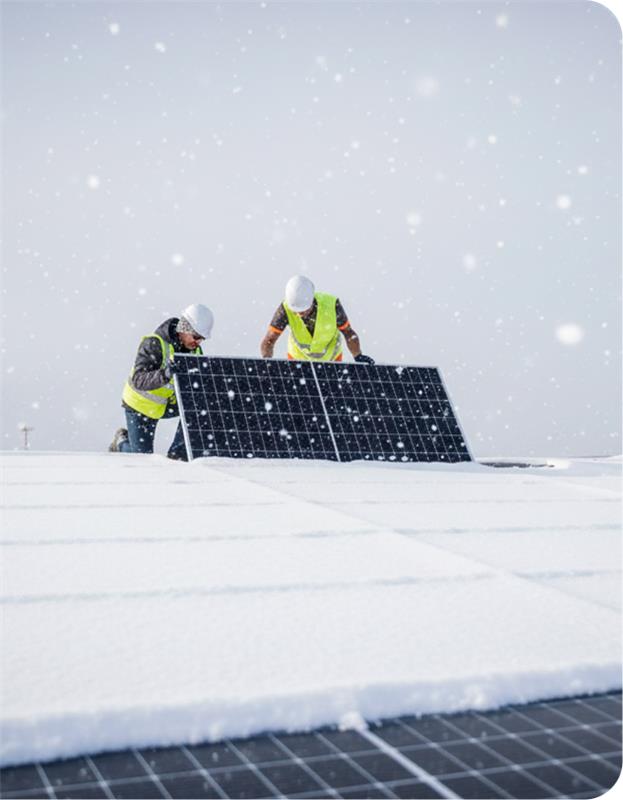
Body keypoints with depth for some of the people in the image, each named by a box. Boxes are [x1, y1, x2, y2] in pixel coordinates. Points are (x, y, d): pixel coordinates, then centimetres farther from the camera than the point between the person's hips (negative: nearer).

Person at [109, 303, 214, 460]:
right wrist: (164, 375, -54)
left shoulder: (195, 350, -8)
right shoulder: (154, 344, -28)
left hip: (169, 403, 5)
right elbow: (138, 380, -37)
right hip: (141, 404, -5)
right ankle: (121, 442, 32)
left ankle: (178, 454, -9)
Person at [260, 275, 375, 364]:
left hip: (331, 358, 1)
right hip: (298, 358, 0)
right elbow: (268, 340, -30)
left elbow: (349, 333, -22)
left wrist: (358, 356, -37)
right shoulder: (286, 309, -32)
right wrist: (266, 359, -50)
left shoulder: (331, 305, -32)